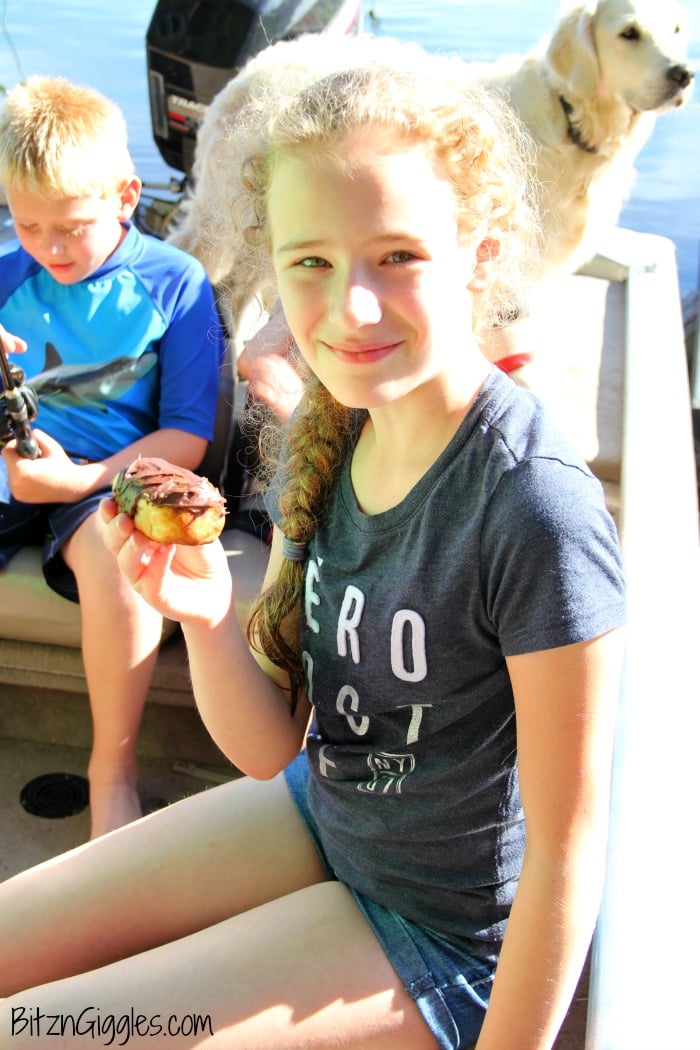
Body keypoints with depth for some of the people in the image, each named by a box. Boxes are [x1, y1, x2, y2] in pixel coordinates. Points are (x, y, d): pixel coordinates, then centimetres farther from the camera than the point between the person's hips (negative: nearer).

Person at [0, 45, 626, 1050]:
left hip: (446, 926, -5)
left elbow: (565, 848, -20)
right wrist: (208, 617, -22)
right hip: (320, 811, 6)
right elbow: (271, 747, -4)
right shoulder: (321, 441, -9)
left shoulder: (534, 507, -30)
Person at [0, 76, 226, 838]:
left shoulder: (174, 284, -1)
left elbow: (187, 438, -7)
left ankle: (113, 767, -15)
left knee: (114, 548, -36)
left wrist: (78, 479, -19)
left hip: (105, 480, -4)